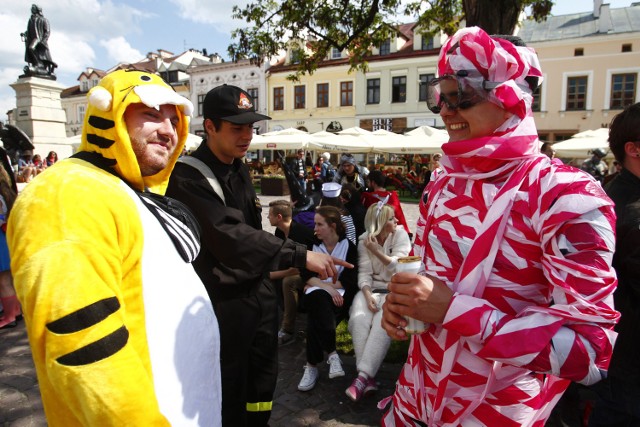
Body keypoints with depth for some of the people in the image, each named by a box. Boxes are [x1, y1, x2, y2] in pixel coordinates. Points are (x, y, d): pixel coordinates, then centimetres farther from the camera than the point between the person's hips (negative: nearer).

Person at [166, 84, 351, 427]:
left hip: (259, 289, 8)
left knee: (264, 375, 21)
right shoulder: (188, 178, -19)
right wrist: (299, 256, -32)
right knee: (230, 388, 8)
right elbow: (231, 237, -29)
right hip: (224, 300, -8)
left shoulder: (238, 168, 8)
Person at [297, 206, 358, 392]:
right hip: (317, 294, 2)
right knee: (317, 299, -36)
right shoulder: (312, 245, 13)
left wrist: (318, 283, -7)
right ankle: (332, 353, -31)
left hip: (339, 295, -2)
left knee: (316, 315, -34)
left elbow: (349, 281, -7)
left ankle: (312, 365, -25)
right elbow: (307, 276, 0)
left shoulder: (349, 247, 3)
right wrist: (327, 287, -18)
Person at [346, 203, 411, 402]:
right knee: (359, 318, -29)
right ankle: (368, 377, -26)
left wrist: (377, 251, -19)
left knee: (383, 322, -32)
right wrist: (368, 295, -21)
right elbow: (364, 272, -4)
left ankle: (363, 377, -31)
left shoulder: (400, 234, -2)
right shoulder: (364, 240, 3)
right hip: (372, 288, 2)